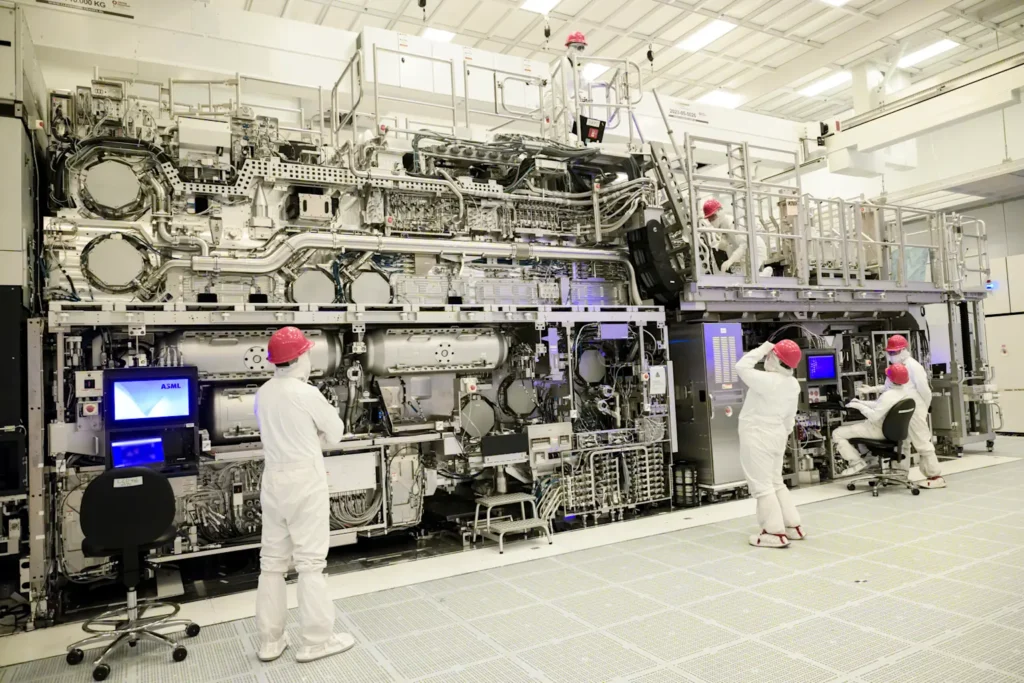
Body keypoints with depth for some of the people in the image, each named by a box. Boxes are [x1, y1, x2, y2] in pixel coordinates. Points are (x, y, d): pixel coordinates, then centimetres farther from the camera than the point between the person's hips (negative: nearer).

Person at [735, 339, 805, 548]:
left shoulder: (767, 380, -24)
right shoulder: (793, 384, 4)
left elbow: (742, 368, -18)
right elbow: (790, 415, 12)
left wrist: (763, 348, -14)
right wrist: (785, 434, 23)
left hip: (757, 436, -9)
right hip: (776, 435, 9)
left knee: (762, 485, -1)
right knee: (776, 482, 19)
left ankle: (775, 532, 2)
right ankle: (793, 526, 23)